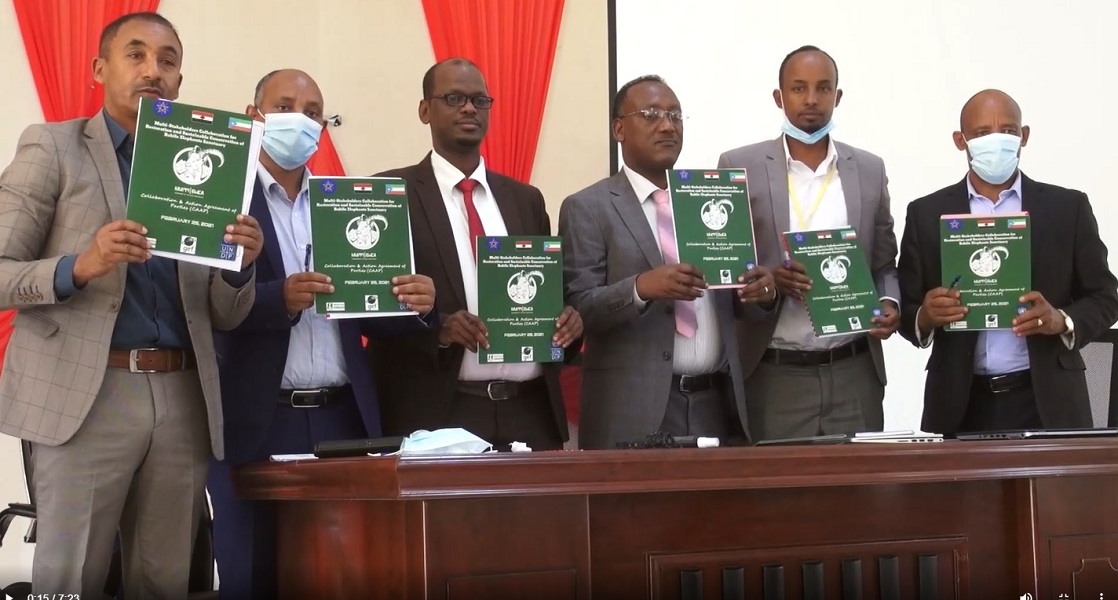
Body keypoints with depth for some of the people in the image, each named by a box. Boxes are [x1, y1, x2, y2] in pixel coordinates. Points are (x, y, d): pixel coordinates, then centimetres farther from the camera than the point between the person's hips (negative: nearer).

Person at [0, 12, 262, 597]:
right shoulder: (51, 147, 3)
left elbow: (224, 315, 14)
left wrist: (242, 265, -7)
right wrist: (79, 266, -20)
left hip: (184, 401, 4)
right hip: (84, 396, -4)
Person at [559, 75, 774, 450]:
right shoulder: (587, 208, 0)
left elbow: (733, 297, 15)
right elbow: (577, 307, -9)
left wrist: (763, 289, -6)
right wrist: (641, 288, -25)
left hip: (717, 404, 4)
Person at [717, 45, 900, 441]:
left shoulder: (869, 170, 11)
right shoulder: (740, 167, 2)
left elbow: (884, 264, 16)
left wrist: (889, 303, -5)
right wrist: (767, 280, -16)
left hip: (854, 375, 2)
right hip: (773, 376, -2)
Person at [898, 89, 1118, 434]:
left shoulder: (1068, 207, 5)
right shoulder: (927, 214, 5)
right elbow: (906, 311, 6)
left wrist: (1062, 321, -14)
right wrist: (925, 317, -17)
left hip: (1048, 403, 0)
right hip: (961, 407, 0)